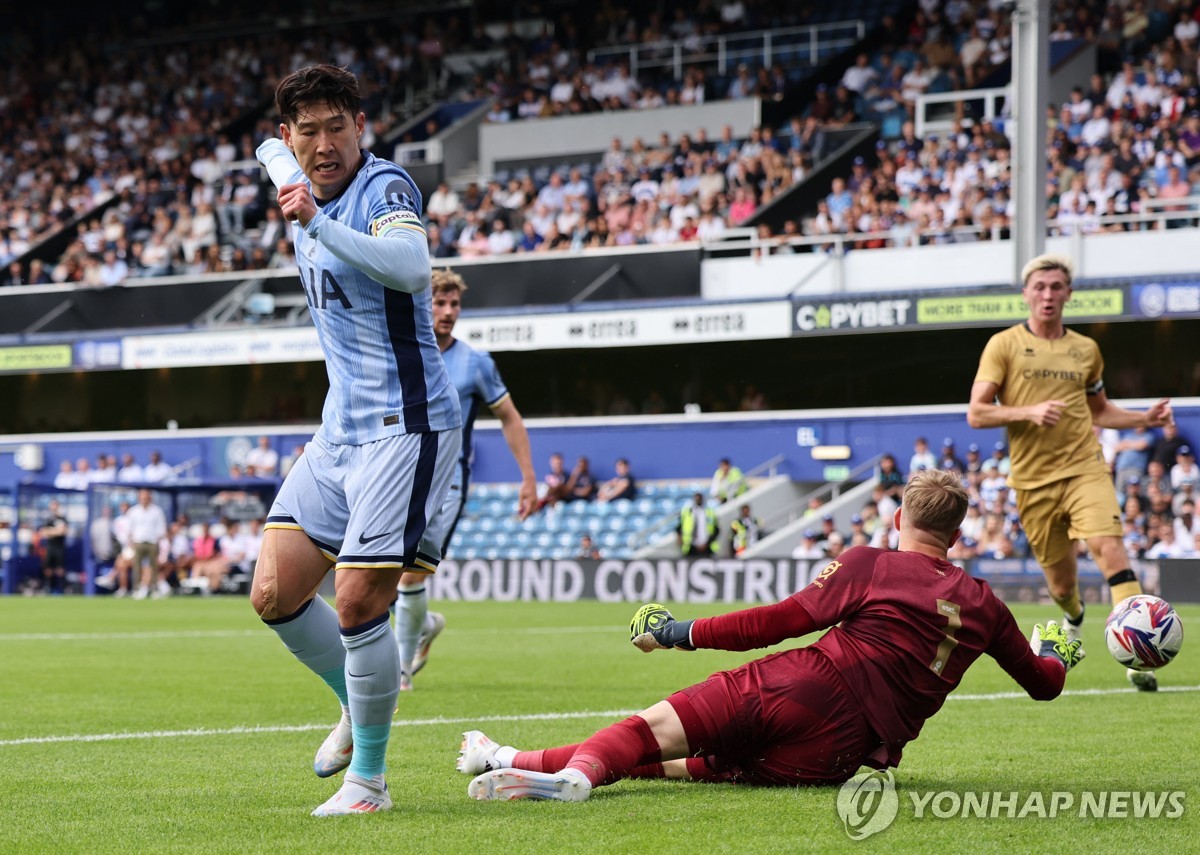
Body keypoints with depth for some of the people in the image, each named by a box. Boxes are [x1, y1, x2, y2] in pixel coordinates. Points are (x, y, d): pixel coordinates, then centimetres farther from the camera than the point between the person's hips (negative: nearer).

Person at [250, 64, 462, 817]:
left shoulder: (384, 186, -15)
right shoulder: (306, 186, 10)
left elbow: (412, 267, -36)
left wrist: (318, 223, -43)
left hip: (405, 424, -8)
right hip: (340, 428, 8)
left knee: (358, 602, -13)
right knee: (275, 593, 2)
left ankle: (369, 779, 2)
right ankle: (359, 704, 27)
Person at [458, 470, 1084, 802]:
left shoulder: (869, 565, 7)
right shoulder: (984, 606, 17)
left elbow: (783, 620, 3)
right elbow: (1043, 683, 28)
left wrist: (681, 633, 10)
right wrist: (1053, 654, 53)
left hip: (806, 687, -3)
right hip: (840, 754, 4)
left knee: (654, 728, -6)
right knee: (711, 765, 19)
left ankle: (578, 768, -35)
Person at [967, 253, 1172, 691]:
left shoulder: (1086, 350, 12)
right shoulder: (1004, 345, 1)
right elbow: (976, 413, -5)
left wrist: (1145, 419, 9)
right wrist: (1028, 412, -21)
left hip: (1085, 468, 1)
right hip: (1033, 479, -1)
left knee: (1109, 546, -24)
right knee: (1061, 580, 8)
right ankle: (1074, 616, 46)